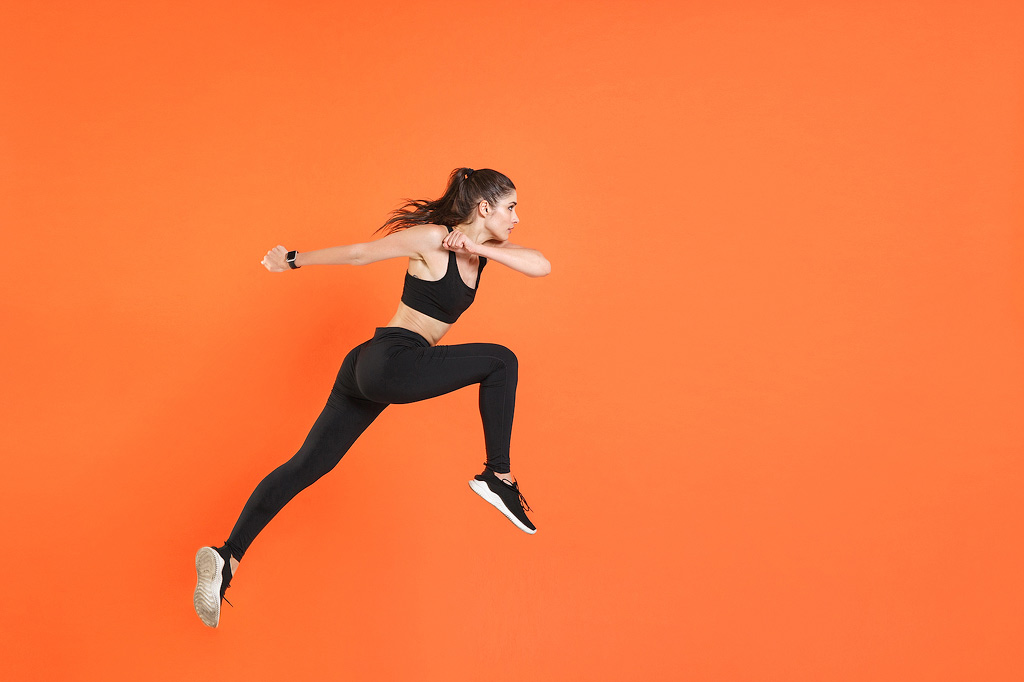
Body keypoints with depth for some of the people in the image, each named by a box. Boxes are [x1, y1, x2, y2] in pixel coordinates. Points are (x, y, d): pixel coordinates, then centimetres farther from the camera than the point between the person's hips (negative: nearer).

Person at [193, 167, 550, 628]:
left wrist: (481, 249, -12)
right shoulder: (432, 237, -9)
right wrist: (294, 260, 1)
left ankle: (227, 557, 1)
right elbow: (360, 253, -4)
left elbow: (541, 266, 0)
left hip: (372, 372, 8)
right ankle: (498, 477, -3)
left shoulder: (485, 249, 14)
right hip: (392, 361, -8)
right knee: (500, 361, -8)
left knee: (307, 465, 2)